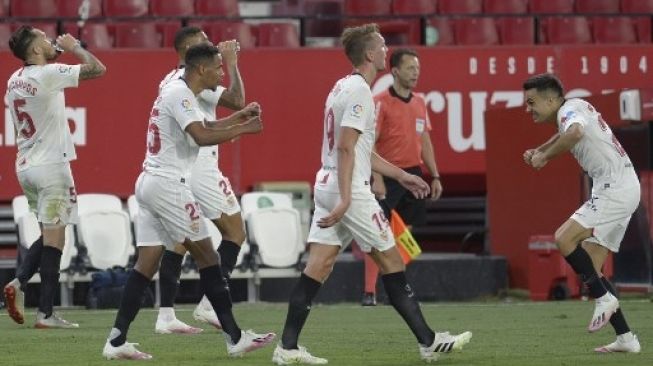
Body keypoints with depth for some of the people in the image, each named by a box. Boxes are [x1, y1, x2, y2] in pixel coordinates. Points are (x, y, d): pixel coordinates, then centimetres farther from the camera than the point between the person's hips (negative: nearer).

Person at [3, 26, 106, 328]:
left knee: (49, 234, 18)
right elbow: (97, 68, -14)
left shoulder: (14, 80, 8)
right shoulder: (49, 74, -14)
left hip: (25, 166, 8)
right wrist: (74, 47, 1)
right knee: (54, 237, -4)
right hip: (51, 166, -8)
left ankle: (18, 282, 1)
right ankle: (45, 313, -4)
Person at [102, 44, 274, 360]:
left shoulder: (175, 92, 18)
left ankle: (116, 340, 0)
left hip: (148, 182, 10)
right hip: (168, 183, -10)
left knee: (147, 262, 6)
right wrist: (243, 130, -17)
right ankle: (234, 338, -4)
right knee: (207, 256, -5)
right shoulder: (180, 94, -13)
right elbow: (202, 136, -26)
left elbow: (202, 126, 32)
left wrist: (236, 118, 23)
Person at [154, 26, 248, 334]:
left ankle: (166, 315, 1)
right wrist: (231, 63, -8)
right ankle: (210, 304, -5)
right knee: (234, 232, 2)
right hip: (200, 167, -8)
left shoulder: (169, 81, 14)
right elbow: (237, 102, -20)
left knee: (179, 239, 8)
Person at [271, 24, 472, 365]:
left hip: (327, 185, 9)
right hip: (349, 189, -9)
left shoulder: (344, 87, 17)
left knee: (318, 266, 3)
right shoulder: (359, 91, -13)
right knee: (392, 261, -1)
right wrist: (345, 199, -26)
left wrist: (401, 176, 28)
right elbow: (346, 147, -21)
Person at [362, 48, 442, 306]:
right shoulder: (381, 102, -8)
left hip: (413, 175, 7)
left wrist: (435, 176, 15)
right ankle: (369, 292, -10)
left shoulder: (419, 103, 13)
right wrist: (377, 178, -20)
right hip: (388, 176, -7)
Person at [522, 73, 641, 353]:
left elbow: (575, 132, -38)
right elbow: (564, 135, 42)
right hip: (620, 188, 10)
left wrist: (544, 156, -24)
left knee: (564, 238, -22)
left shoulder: (570, 109, -12)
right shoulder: (573, 109, 17)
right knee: (589, 268, 7)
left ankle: (604, 298, -11)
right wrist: (538, 150, 24)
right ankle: (625, 338, 6)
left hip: (615, 188, -10)